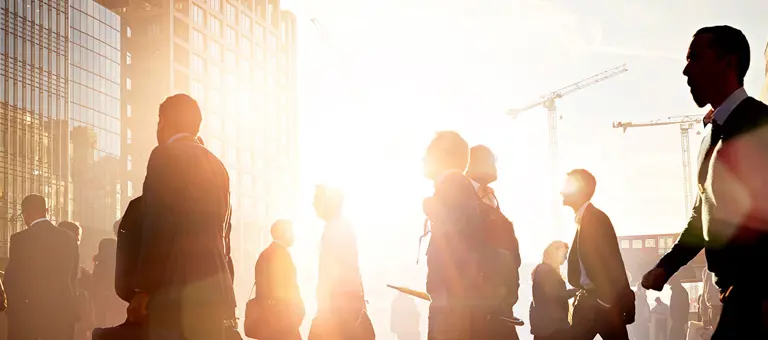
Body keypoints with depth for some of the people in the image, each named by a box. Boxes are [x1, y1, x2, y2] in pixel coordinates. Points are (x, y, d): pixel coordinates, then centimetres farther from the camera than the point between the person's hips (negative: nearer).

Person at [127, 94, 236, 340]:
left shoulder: (164, 155, -3)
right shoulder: (216, 165, 18)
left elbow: (157, 227, -11)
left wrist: (144, 289, -8)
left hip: (176, 290, -7)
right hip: (215, 289, 7)